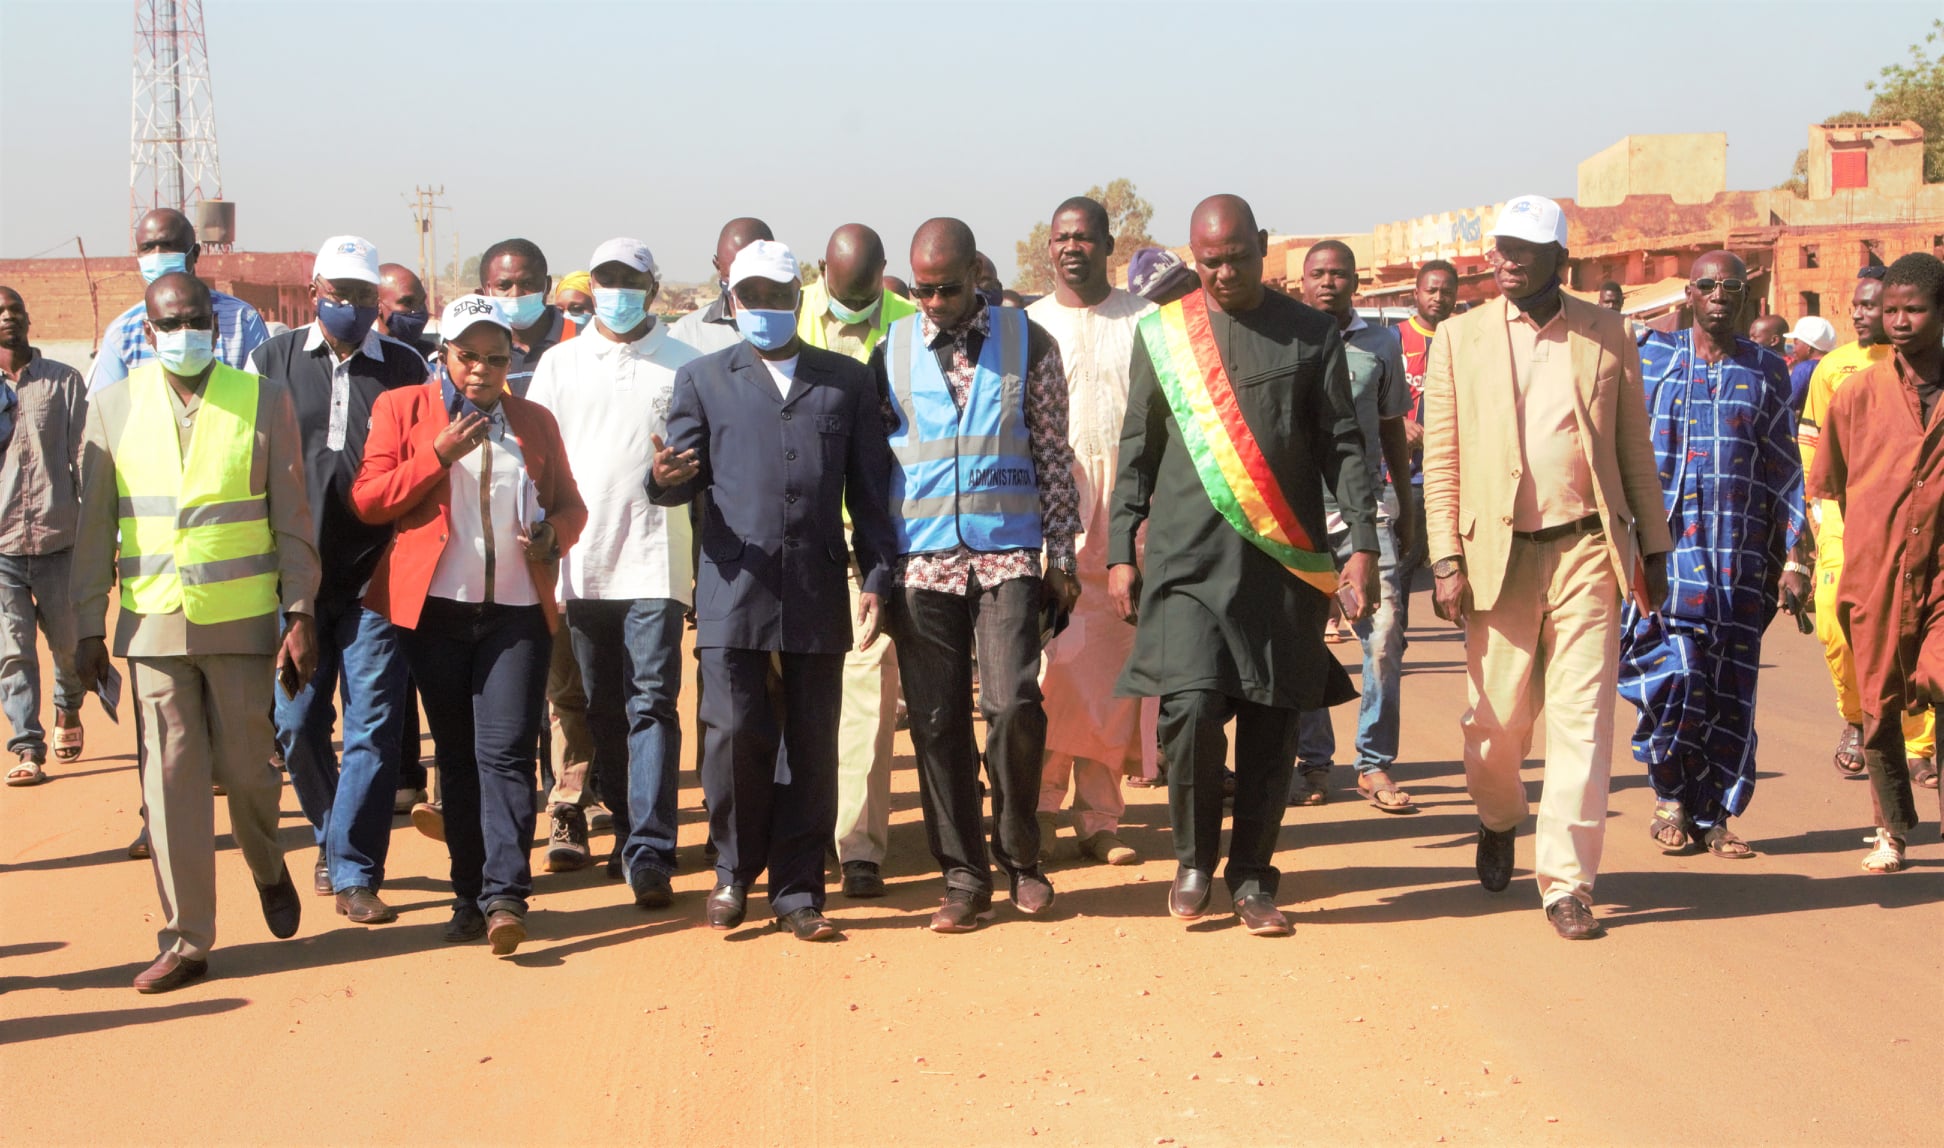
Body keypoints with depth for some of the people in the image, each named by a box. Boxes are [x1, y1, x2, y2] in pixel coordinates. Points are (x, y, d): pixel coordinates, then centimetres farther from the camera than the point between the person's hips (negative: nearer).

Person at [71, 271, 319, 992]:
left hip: (243, 619, -1)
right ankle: (185, 940, 9)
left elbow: (291, 519, 2)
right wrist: (89, 627, 5)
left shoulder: (264, 401, 2)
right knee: (171, 781, 0)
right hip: (153, 623, 1)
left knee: (245, 767, 4)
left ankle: (268, 869, 36)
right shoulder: (114, 407, 5)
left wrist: (300, 615, -2)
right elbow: (95, 527, 8)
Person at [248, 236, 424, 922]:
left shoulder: (405, 367, 8)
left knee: (374, 728, -5)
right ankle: (335, 838, 30)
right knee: (297, 723, 7)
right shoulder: (274, 362, 8)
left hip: (377, 579, -1)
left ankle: (354, 872, 2)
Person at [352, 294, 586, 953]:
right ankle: (471, 896, 14)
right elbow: (367, 500, 0)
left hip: (517, 610, 0)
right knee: (456, 756, 6)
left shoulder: (535, 422, 14)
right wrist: (438, 455, -11)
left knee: (506, 750, -11)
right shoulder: (402, 409, 8)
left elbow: (570, 504, 19)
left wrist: (553, 533, -4)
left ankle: (505, 897, -14)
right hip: (436, 609, 0)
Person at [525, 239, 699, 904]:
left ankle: (650, 852, -11)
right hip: (582, 564, 3)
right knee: (603, 711, 10)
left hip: (655, 562, -3)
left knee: (652, 705, -9)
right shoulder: (560, 364, 12)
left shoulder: (684, 366, 5)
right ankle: (627, 831, 22)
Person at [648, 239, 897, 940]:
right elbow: (684, 476, 7)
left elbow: (869, 488, 11)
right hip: (734, 589, -1)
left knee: (811, 745, 3)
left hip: (818, 593, 1)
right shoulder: (703, 379, 13)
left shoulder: (847, 381, 14)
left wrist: (876, 577, 2)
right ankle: (735, 869, 14)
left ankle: (797, 892, 13)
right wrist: (664, 478, -17)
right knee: (734, 733, -8)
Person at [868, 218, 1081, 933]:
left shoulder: (1027, 343, 5)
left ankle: (1020, 855, 10)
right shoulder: (891, 352, 7)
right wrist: (875, 573, 8)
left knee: (1013, 704, -11)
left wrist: (1063, 557, 3)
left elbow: (1053, 454, 7)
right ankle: (963, 875, 13)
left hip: (1007, 554, -1)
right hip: (922, 560, 2)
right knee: (937, 719, 2)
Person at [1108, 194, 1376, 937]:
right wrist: (1119, 552, 7)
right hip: (1189, 559, -1)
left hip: (1286, 562, 1)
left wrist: (1363, 545, -2)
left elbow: (1342, 446, 7)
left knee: (1273, 723, 2)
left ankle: (1252, 878, 17)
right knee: (1190, 707, -15)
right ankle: (1194, 857, 8)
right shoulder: (1161, 333, 8)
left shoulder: (1311, 334, 7)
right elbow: (1137, 451, 11)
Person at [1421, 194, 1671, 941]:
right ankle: (1499, 822, 38)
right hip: (1499, 551, 0)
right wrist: (1446, 560, -4)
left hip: (1587, 549, 0)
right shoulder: (1459, 338, 4)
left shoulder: (1607, 335, 7)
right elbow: (1441, 459, 3)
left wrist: (1653, 547, 10)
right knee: (1498, 715, 7)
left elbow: (1635, 449, 11)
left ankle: (1567, 880, 5)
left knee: (1581, 718, -3)